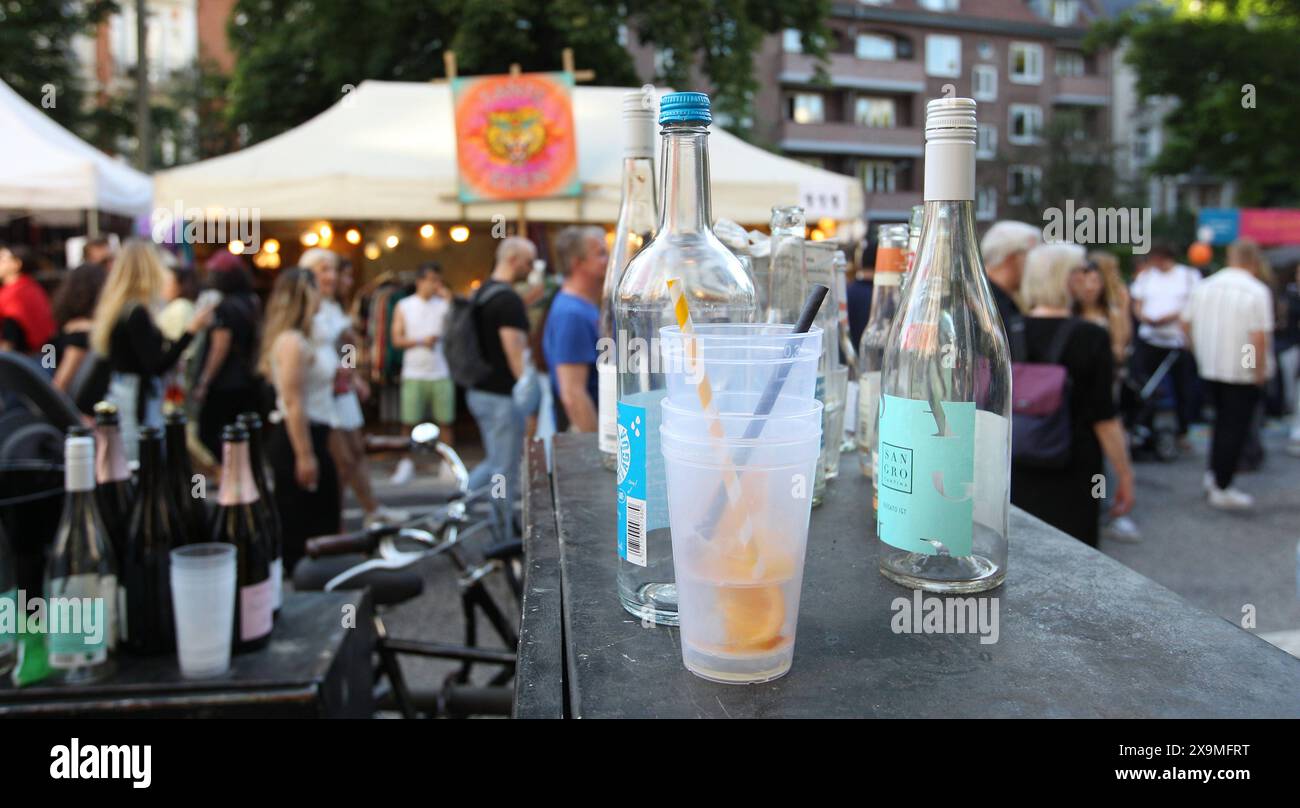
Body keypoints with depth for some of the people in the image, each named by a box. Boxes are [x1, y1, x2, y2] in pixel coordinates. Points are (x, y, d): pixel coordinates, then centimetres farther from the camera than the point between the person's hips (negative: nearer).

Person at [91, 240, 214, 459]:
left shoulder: (114, 308, 11)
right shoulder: (137, 313, -16)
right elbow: (156, 366, -20)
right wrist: (191, 331, -22)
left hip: (118, 394, 10)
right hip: (139, 402, -10)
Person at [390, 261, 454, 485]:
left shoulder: (443, 304, 6)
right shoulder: (404, 306, 7)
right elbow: (397, 339, 2)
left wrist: (450, 301, -10)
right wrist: (421, 341, -11)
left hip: (441, 374, 0)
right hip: (413, 374, 0)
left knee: (445, 422, 1)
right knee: (410, 422, 1)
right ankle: (407, 463, 13)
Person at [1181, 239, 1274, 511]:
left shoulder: (1204, 286, 3)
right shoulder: (1257, 291, -15)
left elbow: (1186, 322, 10)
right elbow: (1260, 337, -21)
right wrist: (1260, 371, -10)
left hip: (1209, 367, 6)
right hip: (1243, 373, -6)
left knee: (1222, 420, 23)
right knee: (1235, 427, 2)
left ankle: (1213, 475, 26)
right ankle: (1222, 489, 6)